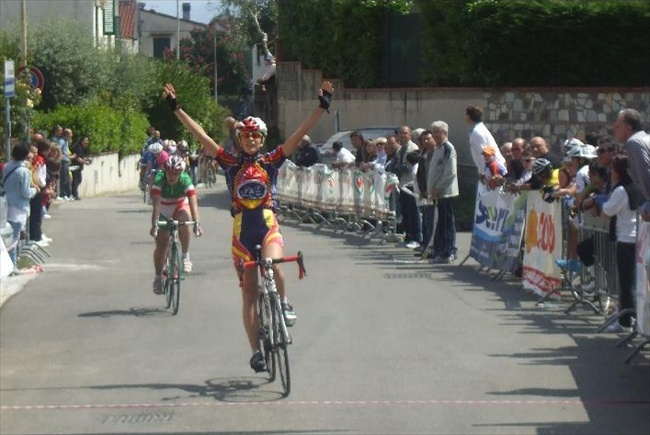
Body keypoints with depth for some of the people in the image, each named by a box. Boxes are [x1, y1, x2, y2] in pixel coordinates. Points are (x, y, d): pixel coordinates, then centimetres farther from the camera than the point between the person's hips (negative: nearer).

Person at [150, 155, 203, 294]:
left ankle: (185, 256, -17)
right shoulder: (159, 179, -29)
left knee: (184, 221, -34)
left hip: (180, 207, 0)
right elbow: (156, 204, -38)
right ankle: (158, 276, 13)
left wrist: (197, 223, -51)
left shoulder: (185, 180, -28)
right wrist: (154, 224, -49)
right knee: (161, 245, -6)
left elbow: (193, 202, -38)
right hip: (163, 211, 0)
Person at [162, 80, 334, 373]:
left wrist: (322, 106, -12)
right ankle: (256, 351, 10)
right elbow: (200, 135, 0)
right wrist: (176, 108, -3)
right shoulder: (231, 163, 3)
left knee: (272, 264, -32)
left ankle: (284, 303, -1)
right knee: (249, 293, 4)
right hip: (242, 230, 1)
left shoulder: (271, 161, 2)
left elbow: (299, 134, -4)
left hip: (268, 226, -1)